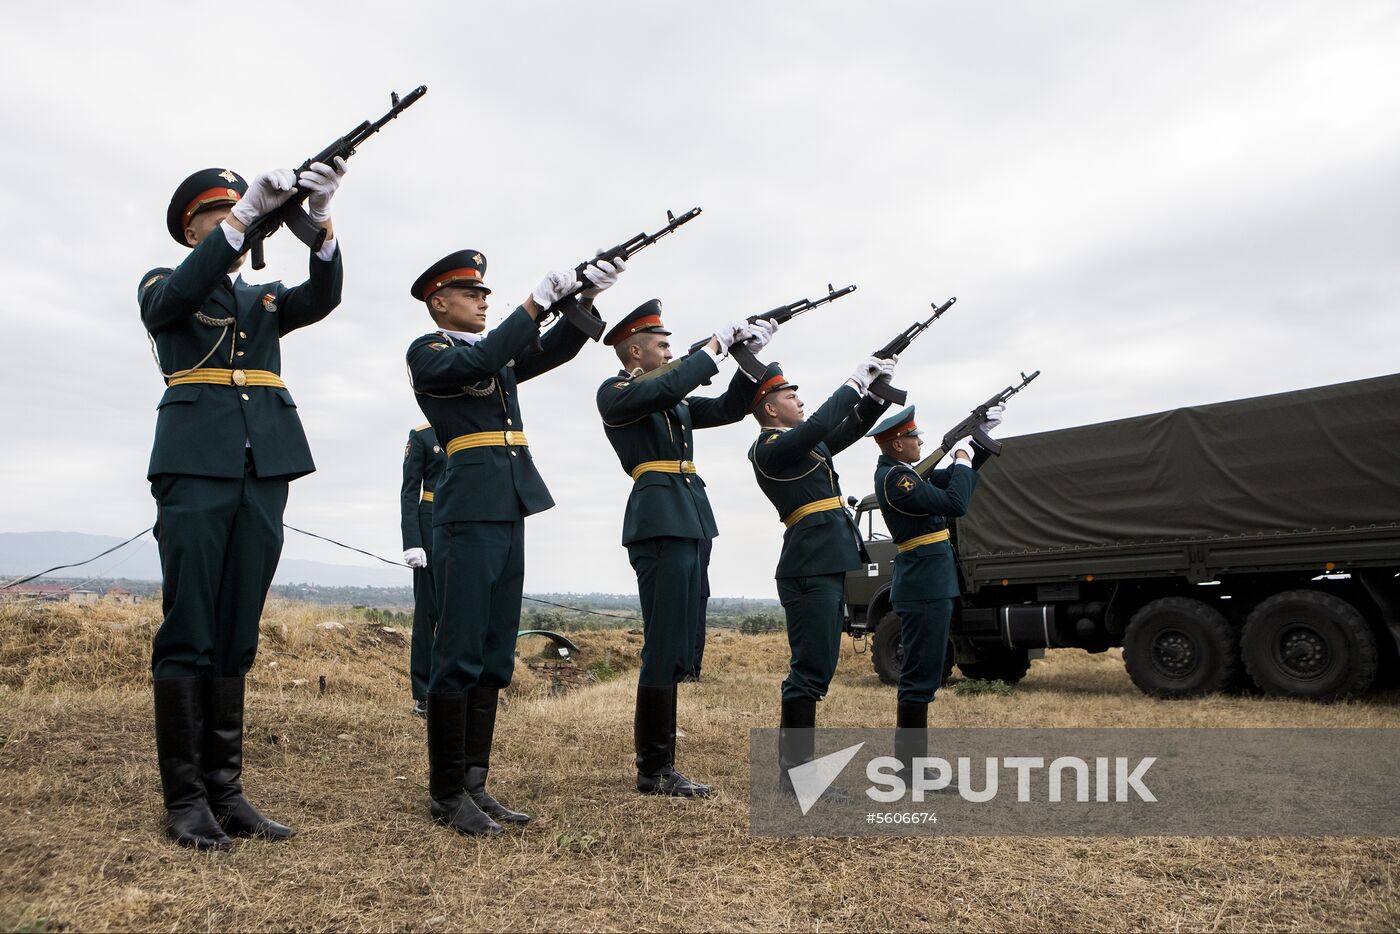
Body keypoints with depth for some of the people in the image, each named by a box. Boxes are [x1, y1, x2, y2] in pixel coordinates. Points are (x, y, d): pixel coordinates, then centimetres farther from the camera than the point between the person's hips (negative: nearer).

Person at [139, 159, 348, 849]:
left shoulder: (266, 299, 23)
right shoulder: (161, 287, 13)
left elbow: (323, 296, 1)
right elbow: (174, 298, -12)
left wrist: (320, 217, -15)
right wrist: (247, 214, -20)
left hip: (265, 469, 4)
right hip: (196, 464, -3)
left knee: (237, 635, 4)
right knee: (187, 633, -5)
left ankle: (225, 790, 8)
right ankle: (185, 798, 1)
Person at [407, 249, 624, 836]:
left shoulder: (499, 353, 22)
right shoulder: (427, 352, 2)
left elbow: (556, 350, 8)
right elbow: (478, 364, -18)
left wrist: (586, 298, -6)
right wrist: (538, 299, -18)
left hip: (510, 511, 8)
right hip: (469, 511, -8)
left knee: (496, 654, 8)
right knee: (460, 651, -6)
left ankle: (473, 784, 16)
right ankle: (446, 792, 4)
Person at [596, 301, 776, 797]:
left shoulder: (672, 401, 23)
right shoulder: (614, 392, -1)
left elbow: (728, 408, 20)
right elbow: (670, 386, -19)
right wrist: (716, 343, -11)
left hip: (685, 526, 9)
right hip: (660, 524, -9)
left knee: (675, 647, 10)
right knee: (664, 645, -8)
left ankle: (656, 762, 19)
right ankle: (654, 770, 0)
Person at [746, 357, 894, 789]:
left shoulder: (803, 444, 20)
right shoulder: (768, 447, -8)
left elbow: (848, 430, 24)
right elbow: (819, 424, -22)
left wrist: (877, 390, 10)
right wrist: (855, 381, -11)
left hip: (826, 567, 10)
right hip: (810, 569, -10)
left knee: (819, 668, 12)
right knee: (810, 669, -8)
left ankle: (796, 767, 19)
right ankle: (795, 773, -2)